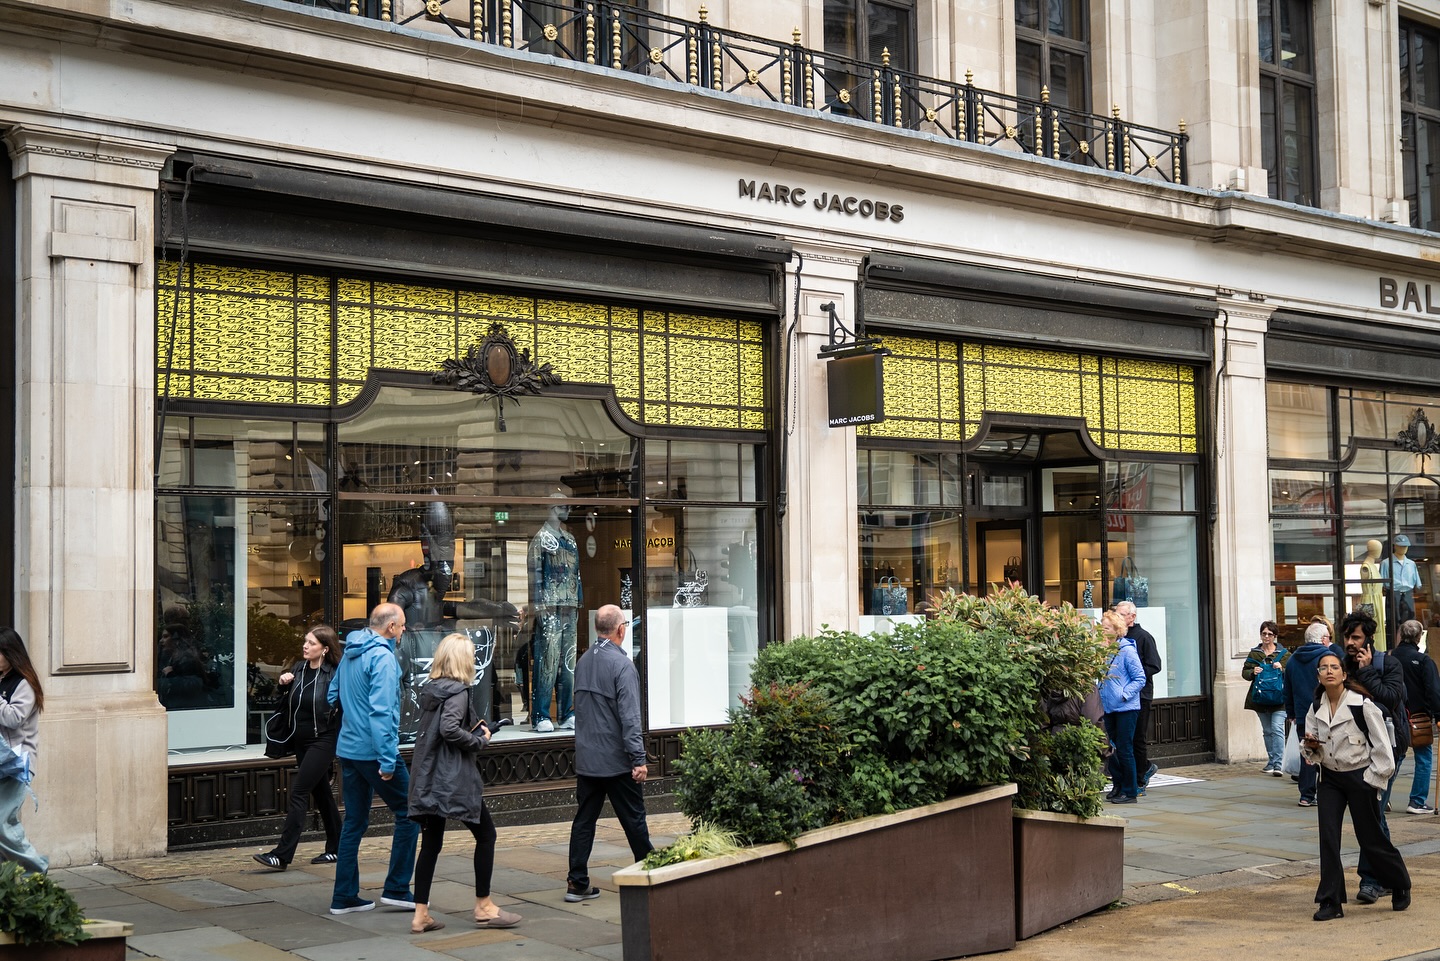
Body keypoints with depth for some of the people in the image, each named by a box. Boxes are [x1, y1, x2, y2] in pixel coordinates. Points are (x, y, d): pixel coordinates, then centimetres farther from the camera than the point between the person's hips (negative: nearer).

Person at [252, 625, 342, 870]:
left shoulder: (333, 675, -14)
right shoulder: (298, 668, 6)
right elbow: (287, 706, 13)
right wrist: (284, 684, -2)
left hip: (322, 741, -7)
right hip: (301, 741, 8)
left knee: (298, 793, -11)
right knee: (321, 793, 15)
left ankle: (282, 855, -10)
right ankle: (335, 849, 26)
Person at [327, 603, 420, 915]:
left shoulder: (349, 653, 12)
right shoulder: (382, 657, -16)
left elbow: (333, 696, 23)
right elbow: (381, 711, -23)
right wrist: (387, 759, -23)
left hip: (347, 749, 9)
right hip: (373, 751, -9)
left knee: (354, 821, 12)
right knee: (408, 813, 3)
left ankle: (344, 896, 13)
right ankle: (396, 888, 3)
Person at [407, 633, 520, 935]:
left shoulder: (429, 690, 12)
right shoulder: (457, 690, -12)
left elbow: (430, 731, 15)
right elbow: (449, 729, -24)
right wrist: (480, 740, -9)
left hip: (428, 779, 8)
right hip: (455, 780, -8)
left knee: (430, 844, 9)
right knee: (486, 834, 7)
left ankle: (420, 915, 8)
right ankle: (483, 906, 11)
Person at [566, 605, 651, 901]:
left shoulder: (583, 662, 9)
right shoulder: (621, 664, -15)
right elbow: (629, 717, -20)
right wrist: (639, 759, -19)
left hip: (585, 761, 6)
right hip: (616, 760, -6)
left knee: (584, 821, 7)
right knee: (634, 821, 5)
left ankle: (577, 883, 6)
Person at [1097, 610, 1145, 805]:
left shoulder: (1127, 650, -12)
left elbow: (1140, 678, -10)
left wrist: (1125, 694, -17)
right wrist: (1101, 694, 6)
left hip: (1126, 708, -7)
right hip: (1109, 708, 7)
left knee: (1124, 749, -3)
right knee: (1113, 748, 12)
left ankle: (1130, 791, 5)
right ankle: (1119, 785, 25)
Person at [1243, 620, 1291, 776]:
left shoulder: (1284, 653, 4)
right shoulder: (1254, 653, 10)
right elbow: (1244, 672, 10)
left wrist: (1282, 669, -17)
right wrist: (1253, 672, -10)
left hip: (1278, 698, -4)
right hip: (1261, 698, 4)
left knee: (1277, 729, -15)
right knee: (1267, 731, 13)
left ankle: (1278, 764, -17)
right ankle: (1271, 762, 23)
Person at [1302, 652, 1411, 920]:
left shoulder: (1362, 705, -15)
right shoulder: (1315, 709, 1)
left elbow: (1382, 747, -9)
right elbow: (1313, 754, 10)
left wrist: (1374, 779, -9)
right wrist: (1310, 746, -12)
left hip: (1360, 777, -4)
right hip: (1330, 778, 4)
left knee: (1370, 838, 6)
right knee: (1328, 837, -4)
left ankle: (1401, 886, 32)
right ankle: (1331, 902, 2)